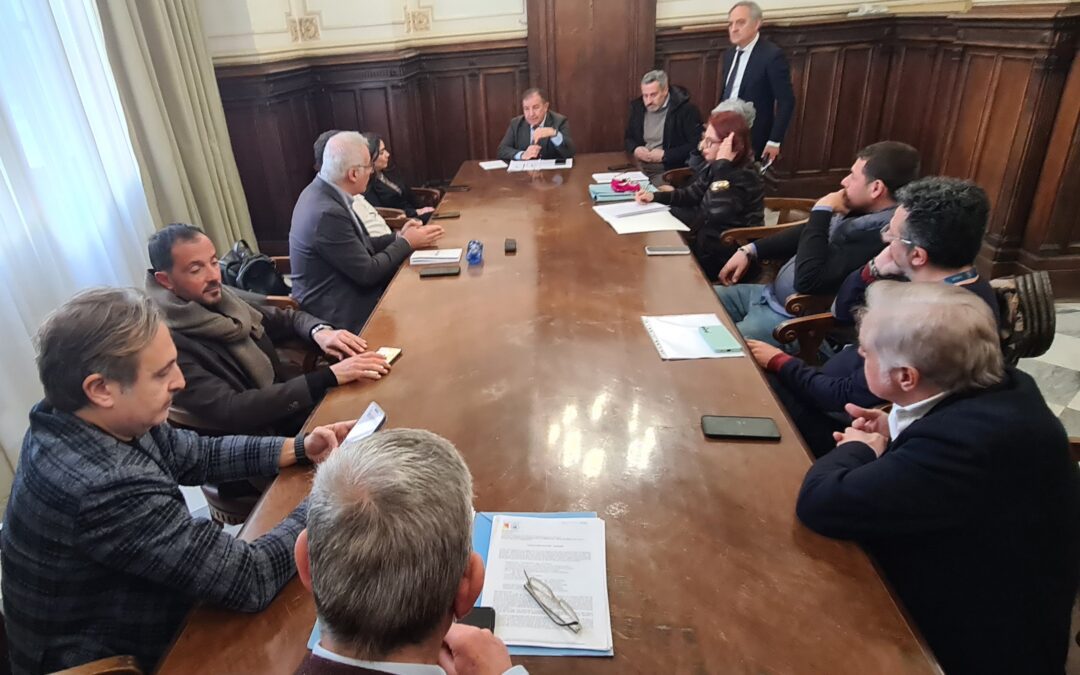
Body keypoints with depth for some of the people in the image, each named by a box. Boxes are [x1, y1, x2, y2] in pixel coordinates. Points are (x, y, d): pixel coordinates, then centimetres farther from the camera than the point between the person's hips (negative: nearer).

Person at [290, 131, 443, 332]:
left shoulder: (323, 193, 1)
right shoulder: (327, 213, -27)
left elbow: (358, 245, 9)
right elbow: (368, 272, -21)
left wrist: (398, 238, -1)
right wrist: (406, 243, -9)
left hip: (342, 294, 8)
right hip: (338, 311, -8)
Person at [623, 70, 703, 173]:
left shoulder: (686, 110, -7)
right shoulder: (637, 107, 9)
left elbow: (696, 145, -12)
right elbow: (628, 138, 20)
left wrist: (665, 155, -17)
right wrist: (635, 149, -3)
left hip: (672, 171, -5)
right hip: (640, 169, 5)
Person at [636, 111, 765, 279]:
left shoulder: (745, 176, -23)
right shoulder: (717, 169, 2)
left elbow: (717, 213, -37)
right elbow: (692, 194, 15)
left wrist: (722, 164, -34)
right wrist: (655, 196, 1)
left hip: (727, 257, -8)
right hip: (708, 241, 8)